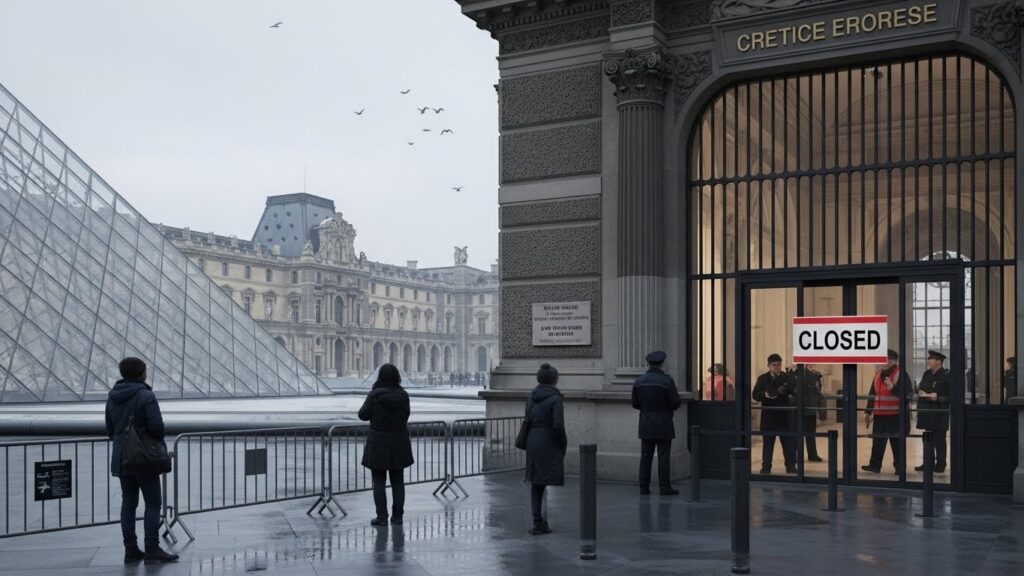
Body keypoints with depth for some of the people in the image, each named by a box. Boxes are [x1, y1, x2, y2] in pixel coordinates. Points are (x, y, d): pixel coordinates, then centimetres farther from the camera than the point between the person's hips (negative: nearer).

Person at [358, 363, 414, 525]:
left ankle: (382, 517, 2)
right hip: (399, 443, 3)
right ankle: (397, 516, 15)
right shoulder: (403, 395, -5)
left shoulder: (374, 395, -15)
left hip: (378, 443, -3)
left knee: (379, 481, 5)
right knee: (398, 480, 13)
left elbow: (363, 415, -5)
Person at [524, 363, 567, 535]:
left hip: (532, 442, 6)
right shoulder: (555, 399, -13)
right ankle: (542, 521, 2)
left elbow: (528, 420, 8)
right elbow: (558, 425, -18)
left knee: (536, 483, 10)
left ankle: (537, 522, 12)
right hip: (549, 444, -6)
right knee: (550, 481, 1)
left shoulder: (531, 397, 7)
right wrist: (563, 444, -4)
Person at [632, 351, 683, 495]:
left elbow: (635, 404, 7)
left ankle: (644, 487, 7)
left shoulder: (639, 381, 1)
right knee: (663, 456, 0)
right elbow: (675, 404, -13)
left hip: (646, 425, 4)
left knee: (646, 456, 7)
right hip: (663, 426, -4)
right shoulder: (667, 380, -12)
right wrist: (676, 395, 9)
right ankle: (665, 487, 1)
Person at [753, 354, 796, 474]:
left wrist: (785, 391, -19)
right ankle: (766, 467, 9)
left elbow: (794, 392, 0)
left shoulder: (787, 377, 7)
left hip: (784, 415, 1)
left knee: (789, 441, 3)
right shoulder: (762, 379, 2)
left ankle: (791, 466, 10)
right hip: (768, 415, -1)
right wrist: (765, 395, -24)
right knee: (768, 442, 4)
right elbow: (755, 395, -4)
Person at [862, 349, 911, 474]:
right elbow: (872, 394, 17)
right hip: (879, 414, 6)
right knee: (877, 441, 8)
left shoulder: (901, 374, -8)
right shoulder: (878, 373, 12)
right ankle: (874, 465, 15)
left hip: (895, 415, -6)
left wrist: (893, 388, -28)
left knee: (896, 441, 3)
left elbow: (906, 394, -14)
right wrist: (868, 412, 16)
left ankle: (899, 467, 13)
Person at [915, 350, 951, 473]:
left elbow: (950, 396, -14)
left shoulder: (946, 376, -10)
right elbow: (919, 388, 21)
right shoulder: (927, 374, 13)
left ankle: (940, 465, 7)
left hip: (939, 414, -7)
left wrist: (937, 398, -20)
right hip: (927, 412, 7)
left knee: (939, 440, 0)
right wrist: (921, 393, 0)